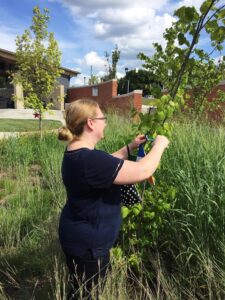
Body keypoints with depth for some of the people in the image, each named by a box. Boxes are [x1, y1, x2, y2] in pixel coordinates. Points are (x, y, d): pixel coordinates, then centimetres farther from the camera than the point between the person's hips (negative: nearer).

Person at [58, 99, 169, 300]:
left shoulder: (76, 153, 0)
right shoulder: (89, 159, -33)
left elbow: (107, 163, 16)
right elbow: (143, 171, -32)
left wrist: (130, 147, 11)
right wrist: (159, 145, -15)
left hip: (81, 236, 9)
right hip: (87, 243, -9)